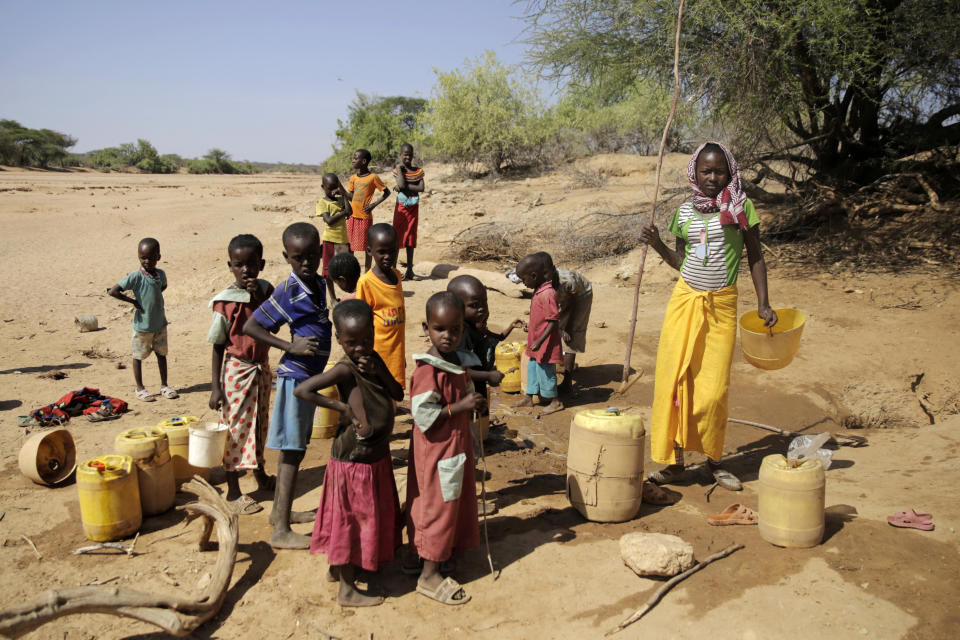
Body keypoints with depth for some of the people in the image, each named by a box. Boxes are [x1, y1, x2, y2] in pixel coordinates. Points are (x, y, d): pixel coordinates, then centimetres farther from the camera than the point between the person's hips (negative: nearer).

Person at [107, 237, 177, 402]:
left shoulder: (160, 274, 0)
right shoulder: (135, 276, -17)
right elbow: (112, 291, -21)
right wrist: (133, 301, -15)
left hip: (160, 323, 5)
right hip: (142, 325, -5)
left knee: (162, 354, 14)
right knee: (139, 356, 8)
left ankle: (164, 385, 27)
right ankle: (140, 388, 20)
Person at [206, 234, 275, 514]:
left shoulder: (265, 289, -1)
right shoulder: (225, 300, -15)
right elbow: (218, 346, -10)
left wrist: (261, 299, -21)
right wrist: (215, 386, -11)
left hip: (261, 367, 5)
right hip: (237, 370, -5)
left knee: (259, 423, 20)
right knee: (235, 426, 4)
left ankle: (260, 474, 40)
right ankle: (233, 490, 18)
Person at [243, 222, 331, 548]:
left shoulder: (320, 284, 7)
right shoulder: (288, 291, -16)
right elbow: (250, 327, -14)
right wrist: (290, 346, -20)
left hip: (311, 375, 8)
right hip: (295, 377, -8)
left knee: (294, 450, 17)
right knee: (291, 452, -5)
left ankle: (280, 510, 32)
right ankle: (281, 531, 1)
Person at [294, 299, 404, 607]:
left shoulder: (373, 360, 2)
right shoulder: (345, 369, -21)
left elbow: (398, 394, -1)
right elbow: (301, 390, -28)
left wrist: (378, 371, -16)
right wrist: (342, 407, -23)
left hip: (376, 456, 8)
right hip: (354, 461, -8)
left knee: (369, 517, 22)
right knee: (352, 520, 4)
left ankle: (338, 568, 41)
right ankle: (347, 590, 19)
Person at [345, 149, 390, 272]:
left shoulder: (373, 177, -6)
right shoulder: (353, 178, 9)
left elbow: (387, 192, -1)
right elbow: (351, 197, 7)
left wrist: (375, 204, -9)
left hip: (365, 217, -5)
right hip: (352, 216, 5)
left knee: (367, 246, 3)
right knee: (349, 245, 8)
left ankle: (367, 272, 12)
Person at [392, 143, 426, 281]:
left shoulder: (418, 171, 4)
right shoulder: (397, 169, -3)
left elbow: (421, 188, -9)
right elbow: (402, 184, -20)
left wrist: (405, 187, -16)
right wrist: (400, 168, -13)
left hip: (413, 207, 3)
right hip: (401, 207, -3)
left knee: (410, 238, 9)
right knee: (397, 237, -4)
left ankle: (409, 270, 16)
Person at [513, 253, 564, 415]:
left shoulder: (548, 294, -25)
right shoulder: (539, 291, 6)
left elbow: (553, 321, -24)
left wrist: (539, 342, -23)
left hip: (545, 343, -10)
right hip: (536, 341, 10)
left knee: (545, 370, 2)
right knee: (532, 367, 18)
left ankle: (555, 402, 17)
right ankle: (529, 398, 32)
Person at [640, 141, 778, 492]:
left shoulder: (742, 206, 0)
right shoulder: (684, 211, 8)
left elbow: (755, 256, 3)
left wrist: (763, 304, -3)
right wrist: (656, 243, -1)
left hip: (722, 305, -2)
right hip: (685, 300, 3)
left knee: (713, 388, -3)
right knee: (674, 380, 0)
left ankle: (713, 459, 19)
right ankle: (674, 462, 11)